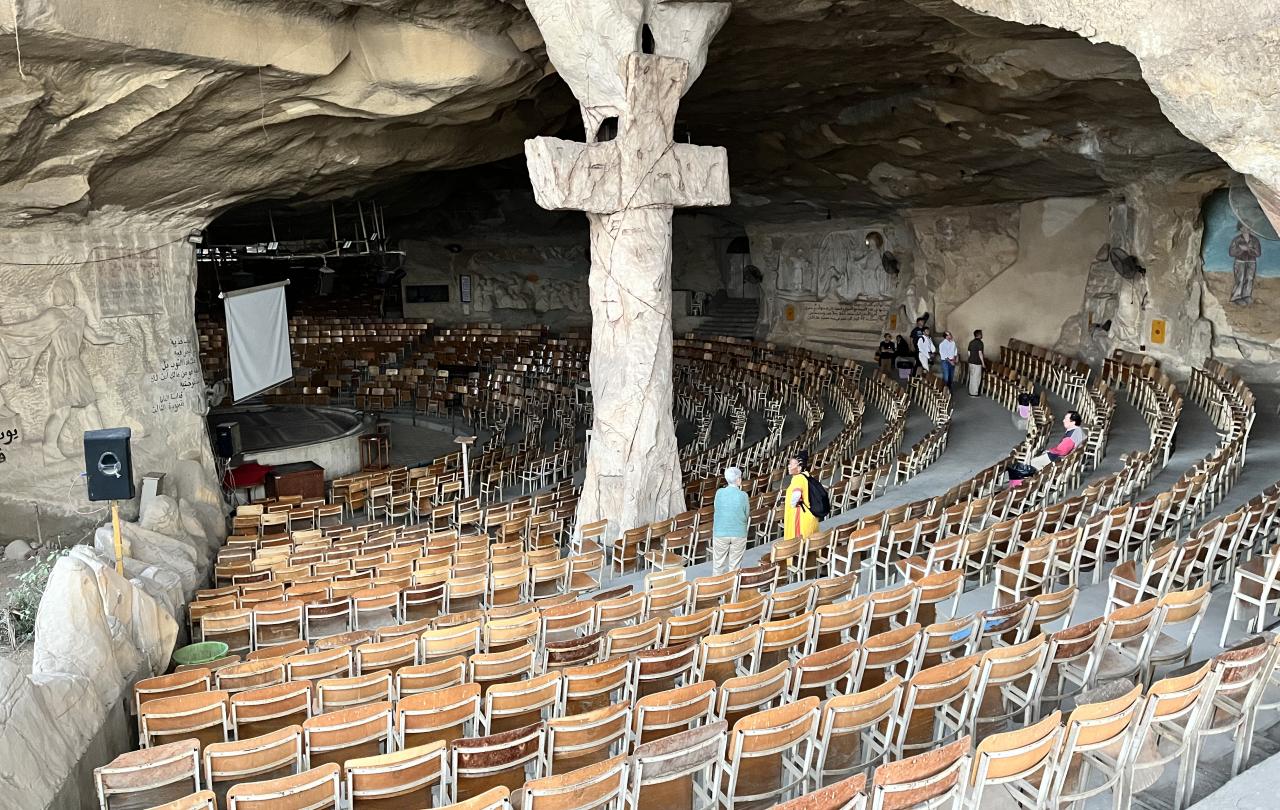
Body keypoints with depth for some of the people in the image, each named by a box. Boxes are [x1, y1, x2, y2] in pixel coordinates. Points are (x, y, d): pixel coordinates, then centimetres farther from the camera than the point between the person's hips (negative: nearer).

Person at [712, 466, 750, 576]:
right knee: (735, 564, 9)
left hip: (720, 533, 1)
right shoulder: (743, 495, -12)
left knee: (718, 562, 12)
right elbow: (747, 513, 1)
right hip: (739, 534, -1)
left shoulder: (719, 493, -8)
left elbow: (716, 508, 5)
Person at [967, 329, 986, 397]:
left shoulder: (971, 342, 9)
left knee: (972, 377, 14)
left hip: (971, 362, 8)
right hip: (977, 363, -8)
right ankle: (974, 393, 2)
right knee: (976, 378, -1)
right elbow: (980, 353, -19)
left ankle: (971, 392, 19)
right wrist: (983, 362, -12)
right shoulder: (980, 342, -15)